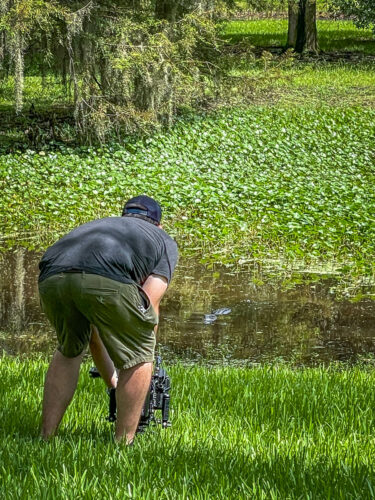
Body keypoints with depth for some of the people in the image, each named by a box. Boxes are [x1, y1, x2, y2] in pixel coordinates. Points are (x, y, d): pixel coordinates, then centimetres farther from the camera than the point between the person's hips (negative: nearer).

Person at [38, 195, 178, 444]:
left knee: (69, 350, 31)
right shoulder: (164, 241, 35)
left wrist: (112, 380, 54)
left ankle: (46, 439, 28)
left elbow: (93, 329, 48)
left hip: (51, 278, 5)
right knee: (138, 355, 18)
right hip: (108, 279, -5)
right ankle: (123, 443, 17)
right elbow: (150, 304, 18)